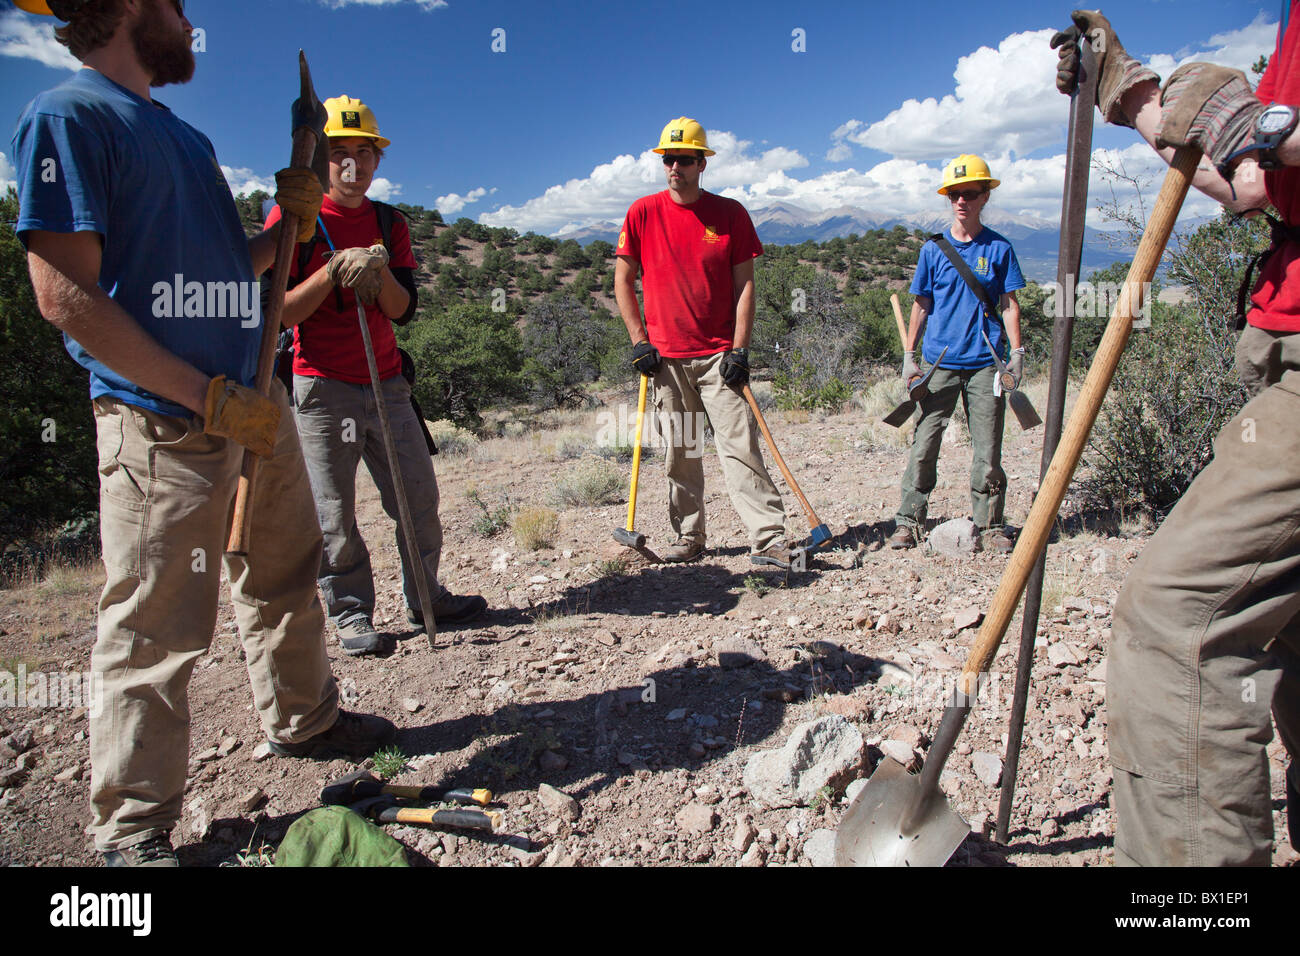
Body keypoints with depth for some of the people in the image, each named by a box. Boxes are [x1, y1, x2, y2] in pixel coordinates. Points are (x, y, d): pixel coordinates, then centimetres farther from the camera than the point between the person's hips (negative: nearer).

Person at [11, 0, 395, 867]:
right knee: (157, 632, -1)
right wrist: (211, 396, -18)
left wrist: (291, 218, 6)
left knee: (287, 581, 18)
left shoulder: (186, 136, 20)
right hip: (164, 426, -8)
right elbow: (66, 295, -15)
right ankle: (133, 833, 15)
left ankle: (303, 721, 38)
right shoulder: (69, 115, -6)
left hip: (256, 404, 9)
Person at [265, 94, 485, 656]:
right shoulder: (293, 219, -2)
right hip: (322, 388, -4)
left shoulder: (389, 224, 11)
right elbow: (277, 313, -8)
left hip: (387, 384, 4)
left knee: (420, 498, 6)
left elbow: (403, 310, 2)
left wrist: (378, 273, -17)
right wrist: (334, 272, -19)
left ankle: (425, 597, 22)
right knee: (334, 513, 0)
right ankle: (350, 614, 15)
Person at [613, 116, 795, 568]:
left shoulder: (730, 213, 4)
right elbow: (623, 281, 8)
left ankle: (768, 540, -6)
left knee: (740, 444, -7)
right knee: (679, 452, 6)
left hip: (719, 353, -1)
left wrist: (739, 349, -6)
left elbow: (744, 285, 2)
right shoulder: (642, 213, 5)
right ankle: (689, 537, 18)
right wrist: (639, 340, -1)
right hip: (665, 356, 1)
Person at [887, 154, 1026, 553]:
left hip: (985, 363, 0)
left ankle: (990, 525, 13)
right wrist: (909, 356, 6)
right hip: (939, 361, 0)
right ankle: (908, 521, 7)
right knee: (924, 445, -1)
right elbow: (920, 306, 11)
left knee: (988, 449, 2)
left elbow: (1009, 304, 8)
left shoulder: (999, 248, 6)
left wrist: (1016, 352, -1)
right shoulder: (933, 250, 7)